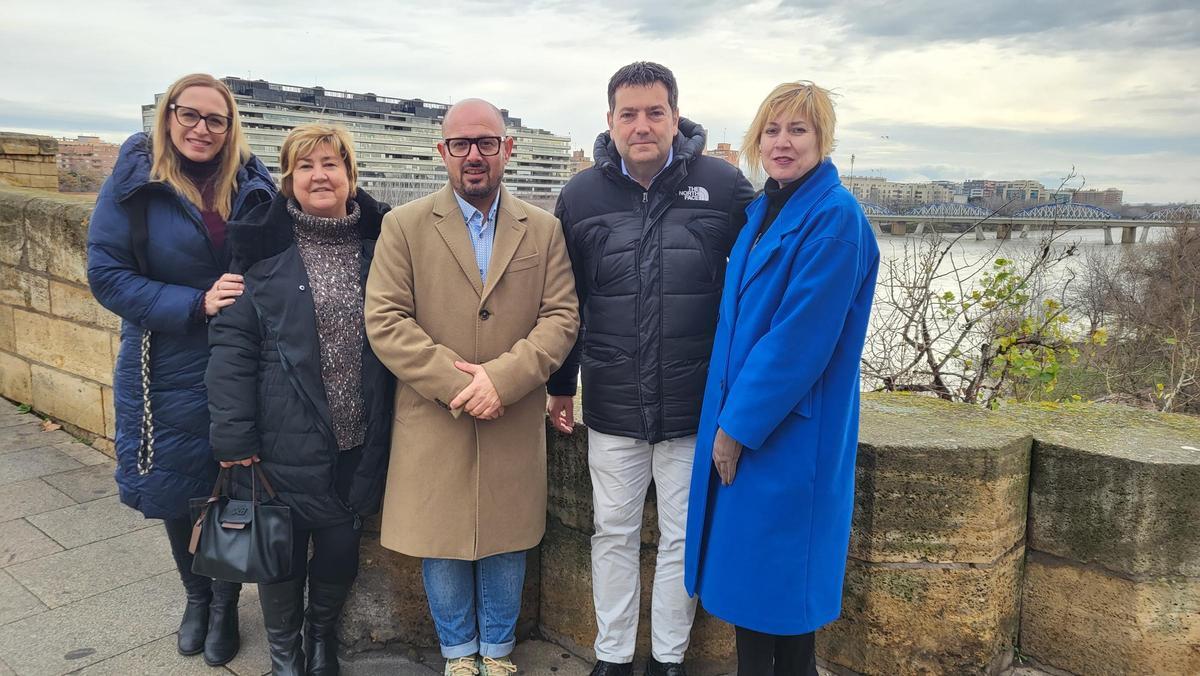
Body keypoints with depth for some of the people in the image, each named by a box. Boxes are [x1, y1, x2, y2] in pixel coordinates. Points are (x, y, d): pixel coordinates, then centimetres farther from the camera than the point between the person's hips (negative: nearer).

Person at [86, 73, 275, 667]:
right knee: (173, 491, 16)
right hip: (167, 371, 0)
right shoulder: (134, 183, -6)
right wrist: (196, 304, -20)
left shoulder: (251, 183, -1)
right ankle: (195, 594, 42)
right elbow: (106, 275, -9)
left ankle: (225, 603, 32)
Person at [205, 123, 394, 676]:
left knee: (341, 549, 15)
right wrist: (233, 434, -12)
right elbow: (232, 343, -8)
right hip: (286, 441, -2)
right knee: (283, 550, 13)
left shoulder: (380, 241, 1)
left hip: (359, 441, 2)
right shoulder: (263, 245, -6)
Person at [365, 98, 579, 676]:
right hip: (433, 425, -1)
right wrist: (455, 381, -16)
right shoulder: (404, 226, 0)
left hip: (515, 426, 1)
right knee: (442, 545, 11)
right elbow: (384, 320, -7)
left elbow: (561, 317, -3)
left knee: (506, 545, 14)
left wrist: (502, 377, -17)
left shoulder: (544, 230, 4)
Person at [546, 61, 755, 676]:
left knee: (682, 537, 12)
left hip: (694, 405, -1)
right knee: (614, 534, 14)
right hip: (611, 406, 2)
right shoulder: (582, 194, 1)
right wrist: (561, 385, 13)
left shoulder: (724, 186, -6)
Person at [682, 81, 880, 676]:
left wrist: (738, 426, -15)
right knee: (743, 573, 16)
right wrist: (725, 420, 9)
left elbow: (800, 339, -20)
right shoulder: (759, 212, 11)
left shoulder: (835, 218, -14)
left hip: (789, 435, -8)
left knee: (779, 579, 5)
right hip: (738, 422, 8)